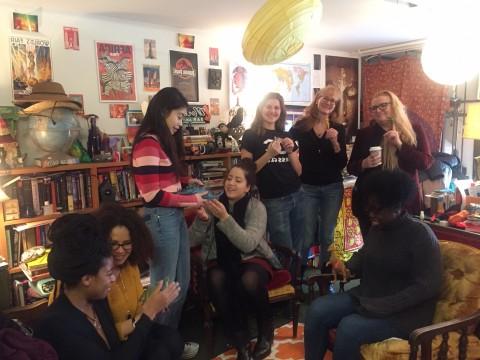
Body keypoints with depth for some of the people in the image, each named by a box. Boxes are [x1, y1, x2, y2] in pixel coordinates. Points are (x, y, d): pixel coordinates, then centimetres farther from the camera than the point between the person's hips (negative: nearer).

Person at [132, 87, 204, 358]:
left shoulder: (166, 141, 14)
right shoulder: (147, 145, -16)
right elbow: (153, 195, -19)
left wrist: (186, 181, 6)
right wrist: (191, 200, -14)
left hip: (176, 217, 10)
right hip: (160, 219, -10)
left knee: (181, 284, 18)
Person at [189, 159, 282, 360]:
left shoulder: (256, 207, -8)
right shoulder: (214, 204, 0)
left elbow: (248, 244, -24)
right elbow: (192, 241, -3)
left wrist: (225, 218, -32)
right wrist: (202, 219, -22)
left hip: (252, 259, -2)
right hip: (221, 260, 2)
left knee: (250, 281, -35)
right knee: (216, 281, -32)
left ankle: (266, 332, -3)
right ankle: (240, 340, -13)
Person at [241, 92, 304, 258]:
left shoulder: (286, 136, 13)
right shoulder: (251, 136, -2)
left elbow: (299, 171, 10)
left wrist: (290, 150, -7)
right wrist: (269, 154, -19)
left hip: (296, 197, 5)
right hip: (272, 201, -5)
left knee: (298, 250, 13)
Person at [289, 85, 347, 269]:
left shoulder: (338, 129, 5)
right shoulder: (299, 127, -3)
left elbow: (342, 164, 0)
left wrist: (335, 142, -15)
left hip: (333, 188, 3)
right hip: (307, 188, -2)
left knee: (327, 236, 11)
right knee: (306, 237, 1)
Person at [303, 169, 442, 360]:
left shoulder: (421, 235, -16)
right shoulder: (377, 228, 6)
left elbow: (427, 287, -20)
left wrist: (380, 308, -24)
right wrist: (346, 266, 0)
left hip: (404, 311, -7)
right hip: (366, 297, 7)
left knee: (349, 328, -29)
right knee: (317, 310, -11)